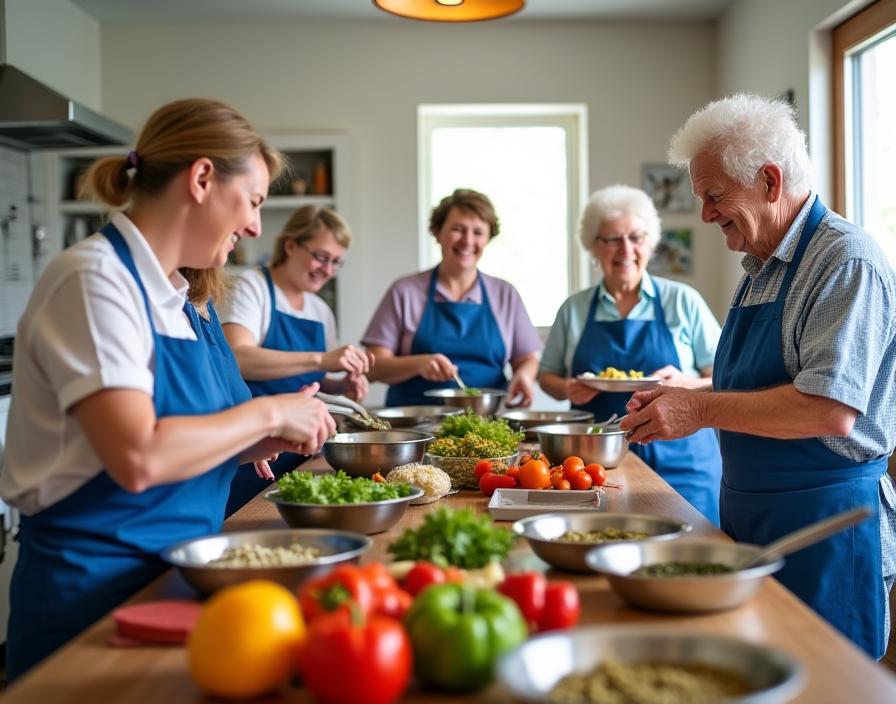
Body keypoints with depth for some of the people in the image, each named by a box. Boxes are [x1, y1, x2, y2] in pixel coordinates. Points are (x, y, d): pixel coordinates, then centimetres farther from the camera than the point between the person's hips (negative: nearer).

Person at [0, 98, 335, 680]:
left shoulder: (181, 295, 8)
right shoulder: (97, 278, -17)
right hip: (95, 586, -8)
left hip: (178, 571, 8)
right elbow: (138, 458, -27)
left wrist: (270, 438, -2)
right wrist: (267, 413, -16)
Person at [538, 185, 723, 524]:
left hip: (679, 461, -1)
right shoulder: (574, 309, 8)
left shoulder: (683, 301, 2)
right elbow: (547, 375, 16)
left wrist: (685, 384, -16)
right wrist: (568, 389, -6)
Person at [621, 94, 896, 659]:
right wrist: (680, 397, 5)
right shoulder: (760, 269, 13)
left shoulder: (845, 260, -16)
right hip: (751, 517, 9)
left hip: (824, 525, -9)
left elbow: (830, 409, -26)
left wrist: (703, 409, -21)